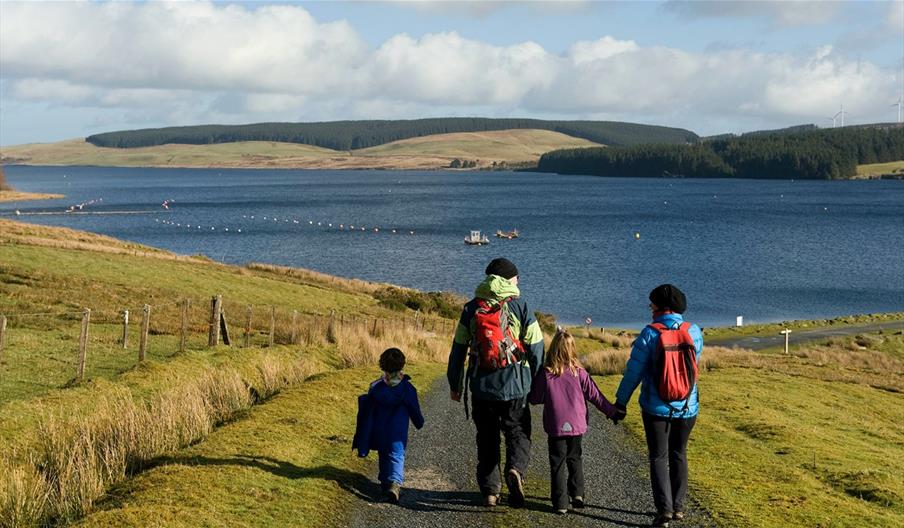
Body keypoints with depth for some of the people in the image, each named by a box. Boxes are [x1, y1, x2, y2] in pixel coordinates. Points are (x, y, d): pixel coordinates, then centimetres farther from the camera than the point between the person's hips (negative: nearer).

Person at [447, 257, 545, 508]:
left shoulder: (471, 308, 5)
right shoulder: (519, 306, -2)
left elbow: (458, 349, 7)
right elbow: (536, 346, -3)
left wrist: (455, 384, 15)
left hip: (481, 385, 2)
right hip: (514, 384, -2)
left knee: (487, 438, 13)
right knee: (518, 432, 8)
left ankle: (490, 490, 11)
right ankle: (516, 469, -19)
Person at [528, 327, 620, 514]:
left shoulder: (546, 374, -10)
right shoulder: (579, 373, -6)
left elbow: (535, 399, -2)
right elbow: (595, 395, 0)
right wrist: (612, 412, 10)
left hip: (555, 427, -2)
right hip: (576, 425, 2)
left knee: (558, 463, 6)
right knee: (575, 459, 21)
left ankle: (560, 503, 4)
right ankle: (577, 494, 14)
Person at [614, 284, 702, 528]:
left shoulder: (650, 333, -13)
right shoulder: (694, 332, -4)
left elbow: (634, 371, -9)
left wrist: (621, 401, 1)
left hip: (656, 407, -3)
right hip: (686, 407, 3)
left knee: (659, 458, 6)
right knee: (678, 455, 20)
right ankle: (678, 507, 23)